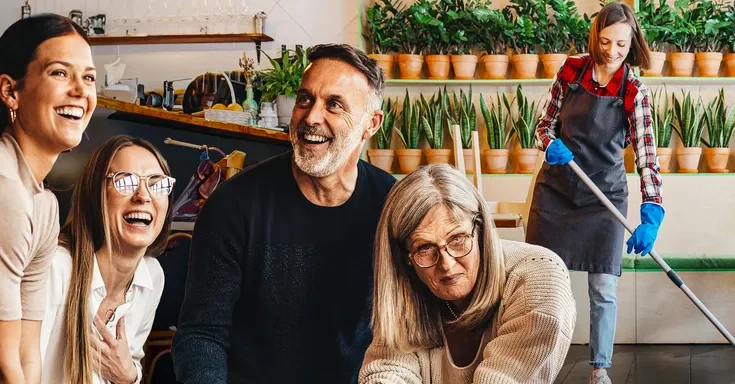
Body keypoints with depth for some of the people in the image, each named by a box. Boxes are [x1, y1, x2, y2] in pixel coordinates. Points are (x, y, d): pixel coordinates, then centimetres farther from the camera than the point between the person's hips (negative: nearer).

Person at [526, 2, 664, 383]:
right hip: (555, 188, 2)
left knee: (603, 288, -1)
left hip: (604, 195, -2)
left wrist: (651, 216, -33)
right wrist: (551, 144, -21)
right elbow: (544, 125, 4)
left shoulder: (635, 93, -13)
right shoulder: (571, 71, -6)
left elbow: (646, 155, -20)